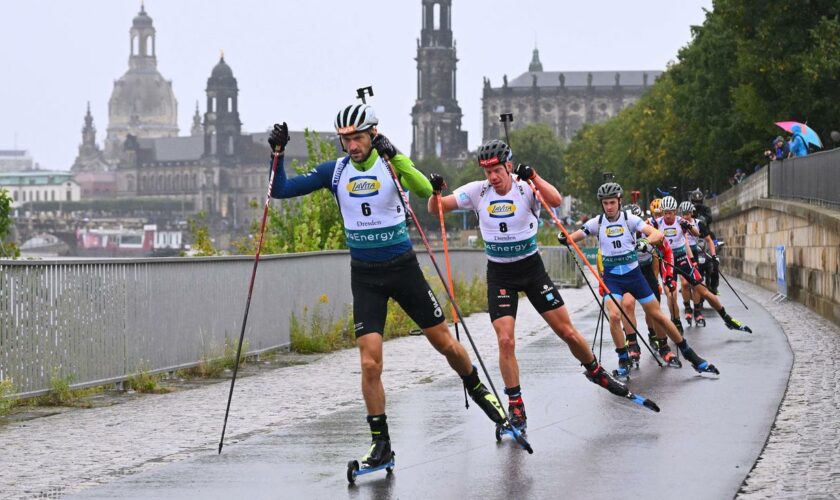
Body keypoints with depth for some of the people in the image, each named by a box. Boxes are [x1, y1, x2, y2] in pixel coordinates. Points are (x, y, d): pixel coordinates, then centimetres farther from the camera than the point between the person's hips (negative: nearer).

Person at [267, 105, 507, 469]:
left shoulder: (391, 165, -7)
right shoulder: (335, 172, -1)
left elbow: (425, 190, -27)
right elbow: (280, 190, -1)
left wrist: (394, 156, -38)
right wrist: (278, 153, -15)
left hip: (403, 268, -1)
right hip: (364, 275, 1)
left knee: (445, 342, 9)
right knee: (370, 362, -10)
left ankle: (476, 388, 39)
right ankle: (380, 443, -1)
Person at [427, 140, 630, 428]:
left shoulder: (525, 188, -12)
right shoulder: (477, 191, -6)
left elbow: (556, 201, -31)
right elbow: (436, 208, -6)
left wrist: (533, 177, -41)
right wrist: (435, 192, -26)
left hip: (531, 267, -1)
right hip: (499, 274, 1)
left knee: (568, 332, 3)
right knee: (506, 341, -12)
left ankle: (595, 371, 30)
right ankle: (515, 405, 1)